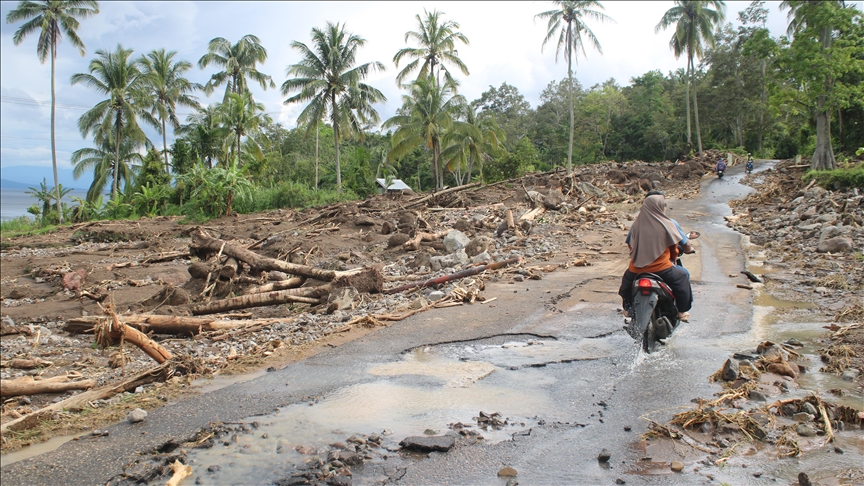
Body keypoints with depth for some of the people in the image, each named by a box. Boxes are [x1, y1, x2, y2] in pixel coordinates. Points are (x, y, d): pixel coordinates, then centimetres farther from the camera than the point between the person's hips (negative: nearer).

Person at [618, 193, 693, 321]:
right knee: (682, 276, 21)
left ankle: (628, 307, 35)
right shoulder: (668, 224, -7)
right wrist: (672, 257, 25)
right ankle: (682, 311, 22)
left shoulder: (636, 225, 0)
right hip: (661, 269, -3)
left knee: (627, 277, 34)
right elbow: (674, 247, 4)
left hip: (637, 269, 3)